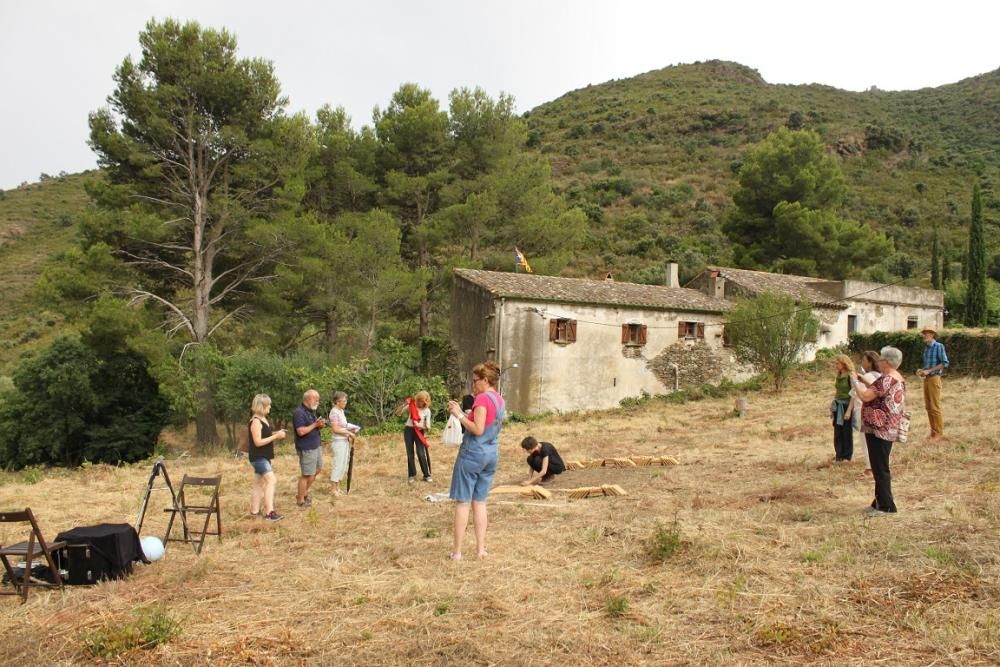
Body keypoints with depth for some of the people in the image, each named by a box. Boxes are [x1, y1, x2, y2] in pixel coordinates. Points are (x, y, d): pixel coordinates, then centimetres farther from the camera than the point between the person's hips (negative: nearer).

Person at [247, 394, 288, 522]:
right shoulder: (255, 421, -19)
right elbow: (258, 442, -23)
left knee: (259, 483, 14)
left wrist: (276, 433, 6)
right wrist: (276, 436, -21)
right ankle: (269, 512, -17)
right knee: (271, 480, -16)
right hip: (258, 457, -10)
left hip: (263, 457, 10)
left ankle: (254, 510, 21)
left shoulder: (263, 419, 10)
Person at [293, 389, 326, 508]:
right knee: (307, 475, -1)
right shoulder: (299, 413, -19)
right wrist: (315, 424, -21)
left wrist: (320, 424, -1)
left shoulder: (311, 411, 11)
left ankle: (304, 493, 34)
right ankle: (300, 500, 14)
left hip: (316, 445, 10)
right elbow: (301, 431, -26)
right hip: (307, 448, -10)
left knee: (317, 469, 21)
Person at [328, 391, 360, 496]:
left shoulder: (341, 411, 11)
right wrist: (349, 432, -15)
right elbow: (335, 429, -19)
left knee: (343, 465, 12)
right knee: (338, 465, -3)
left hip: (345, 441, 9)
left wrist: (349, 435, 2)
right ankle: (334, 490, 6)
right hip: (338, 442, -9)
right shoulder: (334, 412, -15)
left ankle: (338, 487, 21)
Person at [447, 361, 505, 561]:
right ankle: (481, 548, 11)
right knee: (480, 502, 12)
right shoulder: (499, 400, 12)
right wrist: (462, 412, 11)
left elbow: (477, 430, -20)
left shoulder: (482, 398, -15)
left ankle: (456, 551, 0)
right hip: (491, 454, 8)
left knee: (462, 501, -2)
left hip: (472, 453, -8)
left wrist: (459, 415, -13)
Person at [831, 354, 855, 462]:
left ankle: (847, 456, 15)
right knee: (838, 431, 11)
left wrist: (849, 410, -20)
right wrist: (832, 405, 13)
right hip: (838, 406, 7)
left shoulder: (851, 376, -15)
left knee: (847, 431, 4)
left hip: (846, 405, -7)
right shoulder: (838, 375, 8)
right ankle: (839, 454, 21)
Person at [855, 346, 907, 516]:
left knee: (880, 469, -3)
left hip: (879, 430, -10)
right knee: (880, 468, 17)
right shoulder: (900, 379, 13)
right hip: (890, 430, 10)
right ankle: (880, 502, 24)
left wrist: (856, 382, -4)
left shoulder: (886, 380, -19)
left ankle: (885, 506, 2)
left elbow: (865, 396, -22)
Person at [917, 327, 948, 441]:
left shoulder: (939, 346, -10)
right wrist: (921, 370, 2)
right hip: (926, 379, 8)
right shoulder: (926, 348, 12)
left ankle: (939, 432, 3)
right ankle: (933, 431, 18)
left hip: (934, 378, -8)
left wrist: (929, 371, -18)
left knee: (935, 407, -4)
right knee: (928, 406, 10)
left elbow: (945, 363, -14)